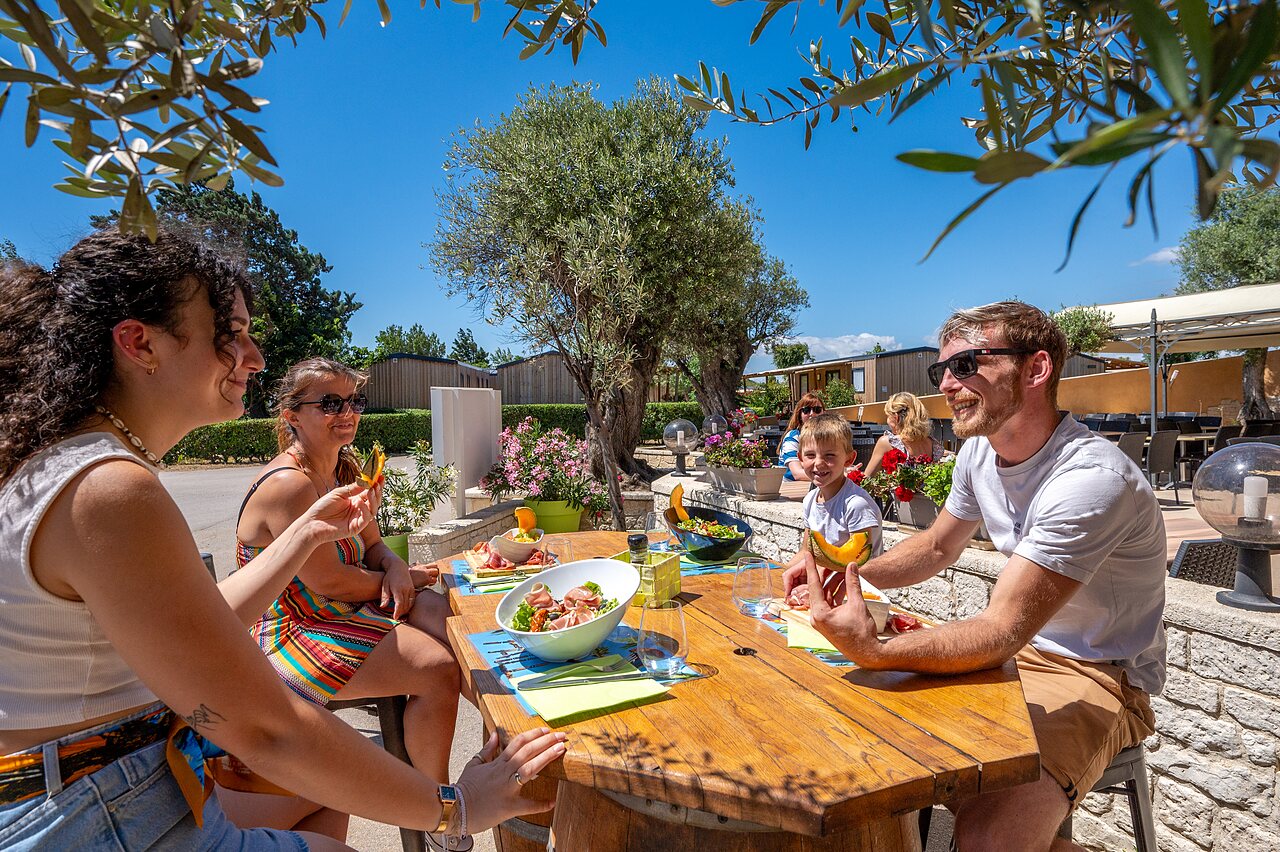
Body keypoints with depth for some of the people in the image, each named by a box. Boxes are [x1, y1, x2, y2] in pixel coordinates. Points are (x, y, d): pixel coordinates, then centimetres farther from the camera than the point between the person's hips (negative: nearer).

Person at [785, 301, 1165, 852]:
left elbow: (1001, 632, -31)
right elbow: (938, 546, 12)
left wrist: (876, 652, -47)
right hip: (1018, 650, 8)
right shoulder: (979, 451, -2)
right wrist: (850, 575, -6)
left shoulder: (1092, 478, -28)